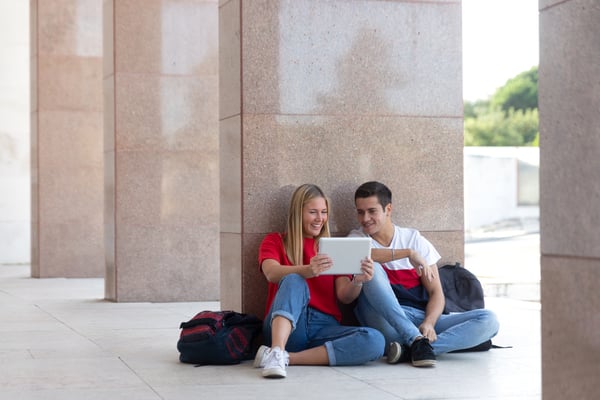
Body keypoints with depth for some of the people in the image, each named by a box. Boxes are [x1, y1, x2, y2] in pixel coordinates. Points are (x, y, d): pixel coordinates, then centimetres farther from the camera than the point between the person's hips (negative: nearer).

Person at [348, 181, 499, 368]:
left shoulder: (414, 239, 13)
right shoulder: (357, 238, 10)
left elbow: (436, 292, 7)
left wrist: (429, 323, -13)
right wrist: (408, 253, -19)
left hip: (421, 319, 3)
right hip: (386, 322, -2)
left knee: (488, 320, -18)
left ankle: (409, 350, -34)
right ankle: (416, 340, -34)